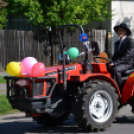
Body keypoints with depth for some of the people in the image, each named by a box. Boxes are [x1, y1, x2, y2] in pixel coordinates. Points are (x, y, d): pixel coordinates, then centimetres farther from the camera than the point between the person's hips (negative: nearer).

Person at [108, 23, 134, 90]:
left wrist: (115, 63, -24)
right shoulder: (117, 43, 19)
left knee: (116, 69, -36)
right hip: (118, 63, 7)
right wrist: (111, 62, -7)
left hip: (127, 63, -7)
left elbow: (127, 55, -16)